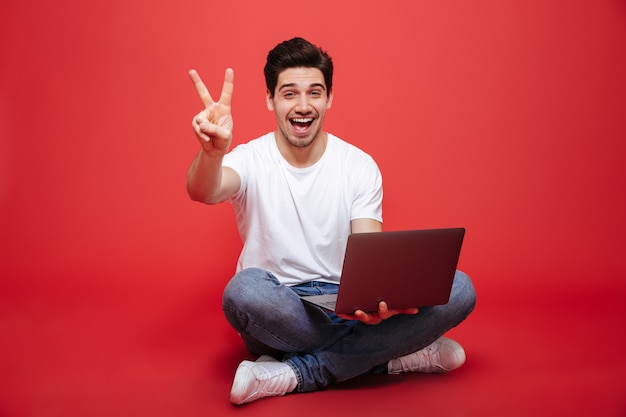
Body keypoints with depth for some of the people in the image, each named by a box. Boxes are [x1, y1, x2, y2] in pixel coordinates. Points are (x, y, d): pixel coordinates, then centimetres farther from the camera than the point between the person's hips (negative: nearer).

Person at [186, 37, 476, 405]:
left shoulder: (360, 166, 1)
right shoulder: (251, 160, -4)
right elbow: (204, 192, -27)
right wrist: (213, 151, -52)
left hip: (345, 304, 3)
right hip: (278, 315, -2)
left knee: (458, 288, -19)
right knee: (245, 290, -38)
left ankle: (292, 374, -24)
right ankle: (391, 355, -19)